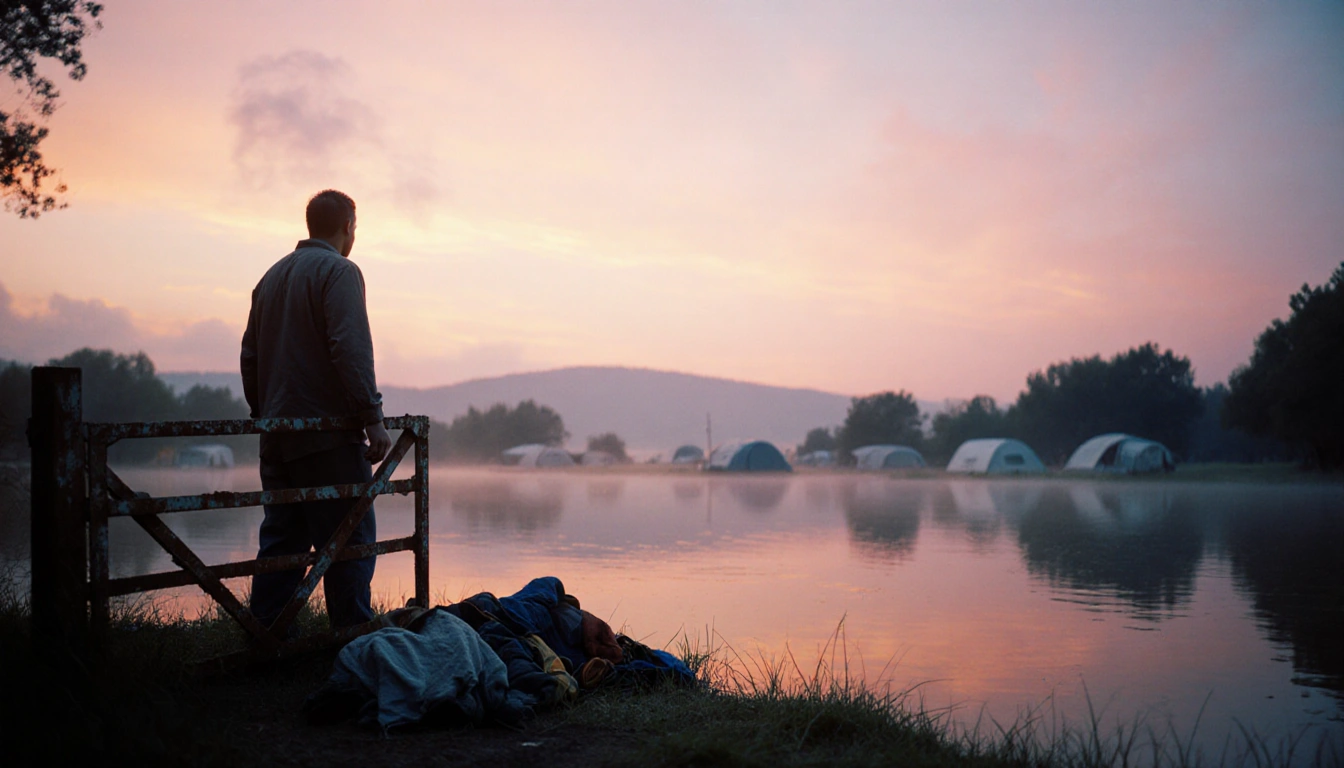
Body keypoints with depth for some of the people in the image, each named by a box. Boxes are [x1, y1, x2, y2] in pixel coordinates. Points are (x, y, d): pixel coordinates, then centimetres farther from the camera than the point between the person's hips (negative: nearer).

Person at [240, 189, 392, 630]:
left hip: (277, 438, 8)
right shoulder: (339, 271, -6)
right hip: (328, 434, -8)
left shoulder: (272, 276, 18)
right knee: (348, 541, -5)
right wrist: (373, 418, -16)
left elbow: (249, 356, 20)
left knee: (281, 540, 11)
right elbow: (351, 350, -17)